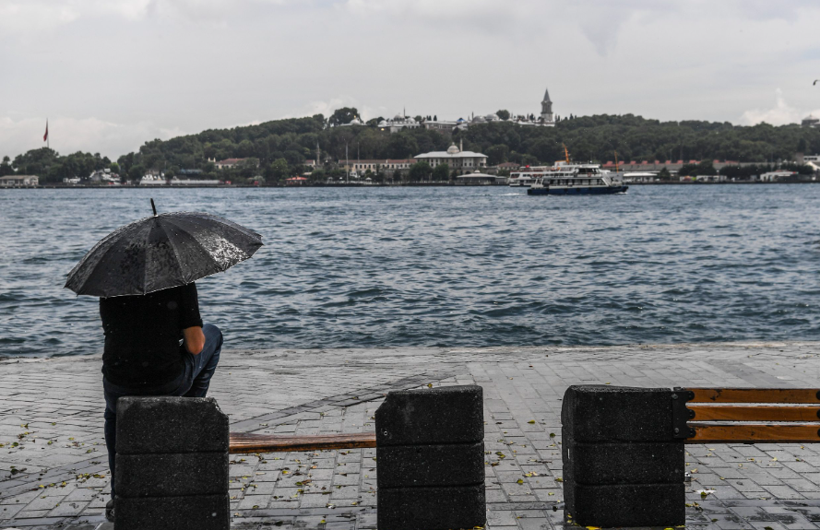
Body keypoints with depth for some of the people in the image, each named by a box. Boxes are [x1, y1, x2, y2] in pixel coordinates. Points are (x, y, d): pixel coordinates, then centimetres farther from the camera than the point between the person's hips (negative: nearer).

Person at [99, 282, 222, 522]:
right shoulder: (180, 280, -8)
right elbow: (195, 346, -9)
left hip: (120, 387, 3)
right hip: (170, 384, -3)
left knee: (115, 413, 41)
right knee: (212, 333, 25)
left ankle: (119, 498, 33)